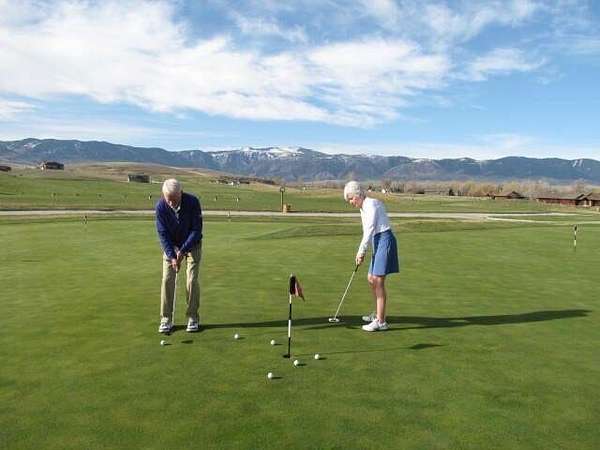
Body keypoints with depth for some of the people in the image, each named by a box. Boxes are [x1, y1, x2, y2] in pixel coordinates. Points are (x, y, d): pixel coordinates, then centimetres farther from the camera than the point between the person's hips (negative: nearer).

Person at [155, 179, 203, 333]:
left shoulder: (193, 202, -25)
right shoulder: (161, 206, -20)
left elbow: (197, 230, -20)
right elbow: (162, 233, -16)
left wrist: (182, 251, -24)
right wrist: (172, 256, -24)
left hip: (192, 244, -2)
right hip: (171, 245, 2)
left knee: (192, 280, -7)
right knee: (167, 279, -5)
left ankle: (193, 318, 6)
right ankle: (166, 319, 5)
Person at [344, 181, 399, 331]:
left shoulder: (371, 204, -13)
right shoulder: (363, 209, 16)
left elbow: (370, 229, -17)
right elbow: (367, 232, 18)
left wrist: (361, 251, -14)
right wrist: (362, 252, 9)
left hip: (385, 240, -10)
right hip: (378, 242, 10)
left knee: (378, 281, -10)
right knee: (371, 279, 16)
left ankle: (380, 322, -5)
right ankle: (378, 313, 32)